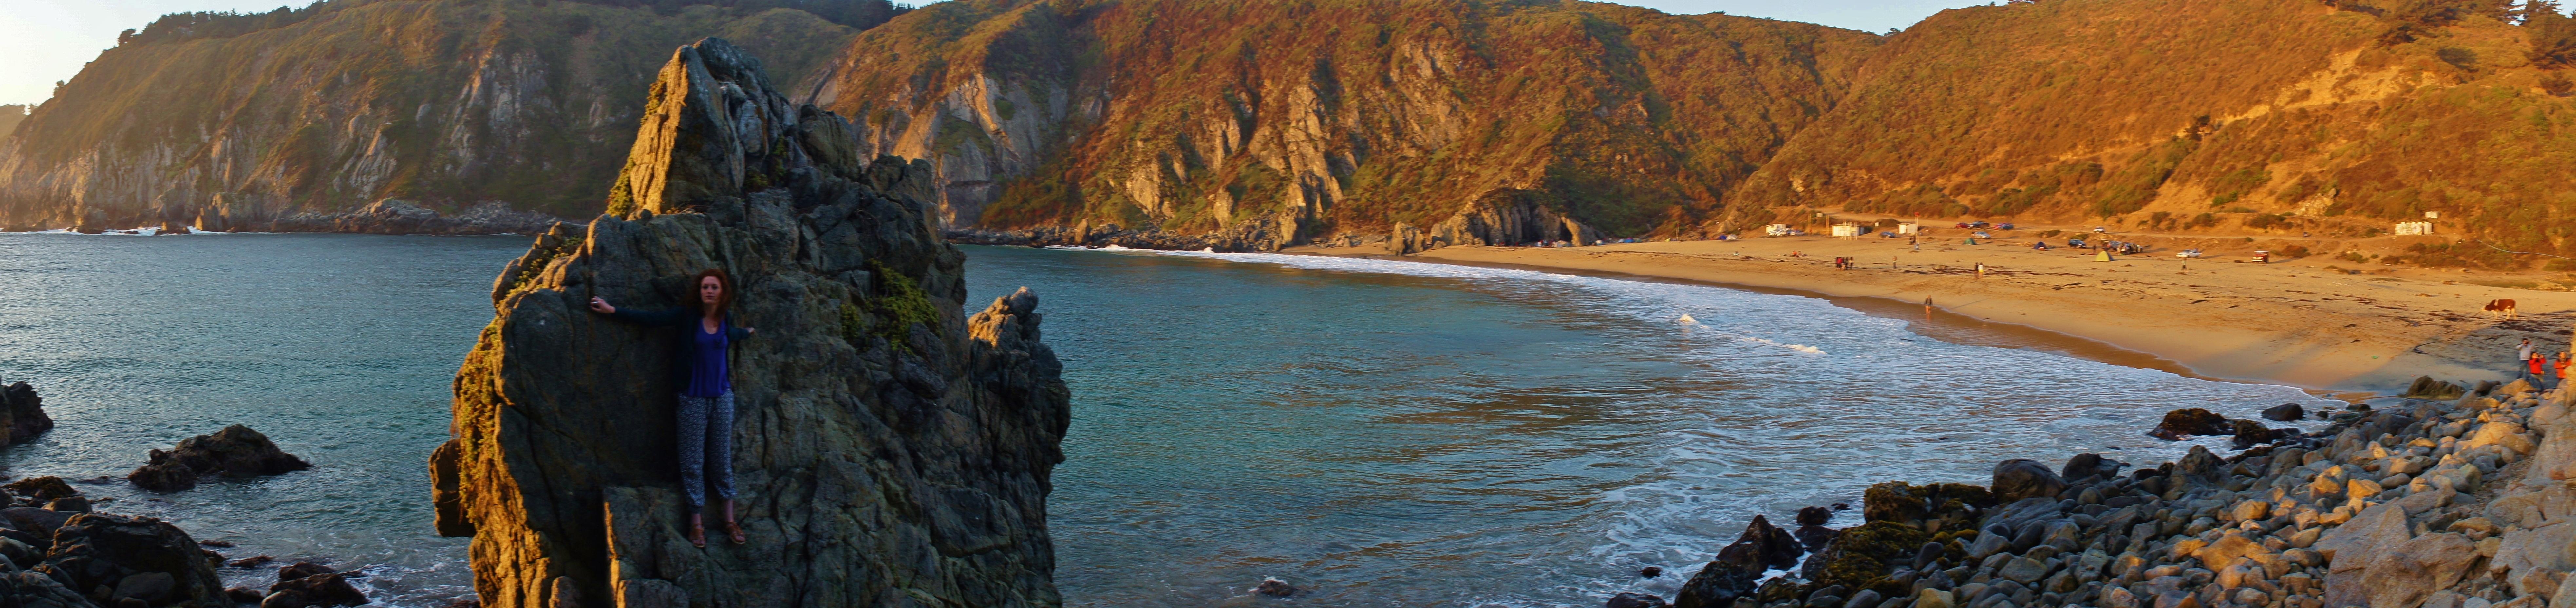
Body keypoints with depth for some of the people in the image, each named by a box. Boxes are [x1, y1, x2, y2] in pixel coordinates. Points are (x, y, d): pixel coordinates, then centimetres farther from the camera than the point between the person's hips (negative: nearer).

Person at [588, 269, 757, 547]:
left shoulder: (726, 321, 6)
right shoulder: (687, 317, -5)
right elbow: (650, 318, -8)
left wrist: (748, 333, 50)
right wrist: (612, 310, -13)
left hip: (722, 397, 3)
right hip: (693, 398, -3)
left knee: (722, 460, 6)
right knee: (692, 463, 0)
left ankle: (729, 521, 13)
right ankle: (696, 522, 9)